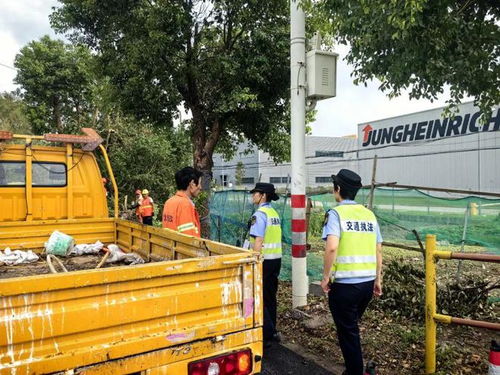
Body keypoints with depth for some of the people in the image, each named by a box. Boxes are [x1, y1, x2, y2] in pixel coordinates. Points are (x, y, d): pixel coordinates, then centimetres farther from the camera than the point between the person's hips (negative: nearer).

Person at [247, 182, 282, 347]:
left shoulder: (260, 214, -15)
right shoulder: (274, 213, 10)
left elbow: (258, 242, -20)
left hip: (264, 260, -8)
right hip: (276, 259, 8)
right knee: (270, 296, 17)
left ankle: (268, 335, 7)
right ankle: (271, 331, 28)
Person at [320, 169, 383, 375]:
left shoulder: (336, 213, -10)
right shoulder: (369, 214, 7)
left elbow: (331, 247, -23)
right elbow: (378, 250, 9)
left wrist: (326, 276, -12)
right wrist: (378, 279, 18)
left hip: (344, 283, -6)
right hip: (367, 282, 7)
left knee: (347, 332, 10)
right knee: (352, 328, 24)